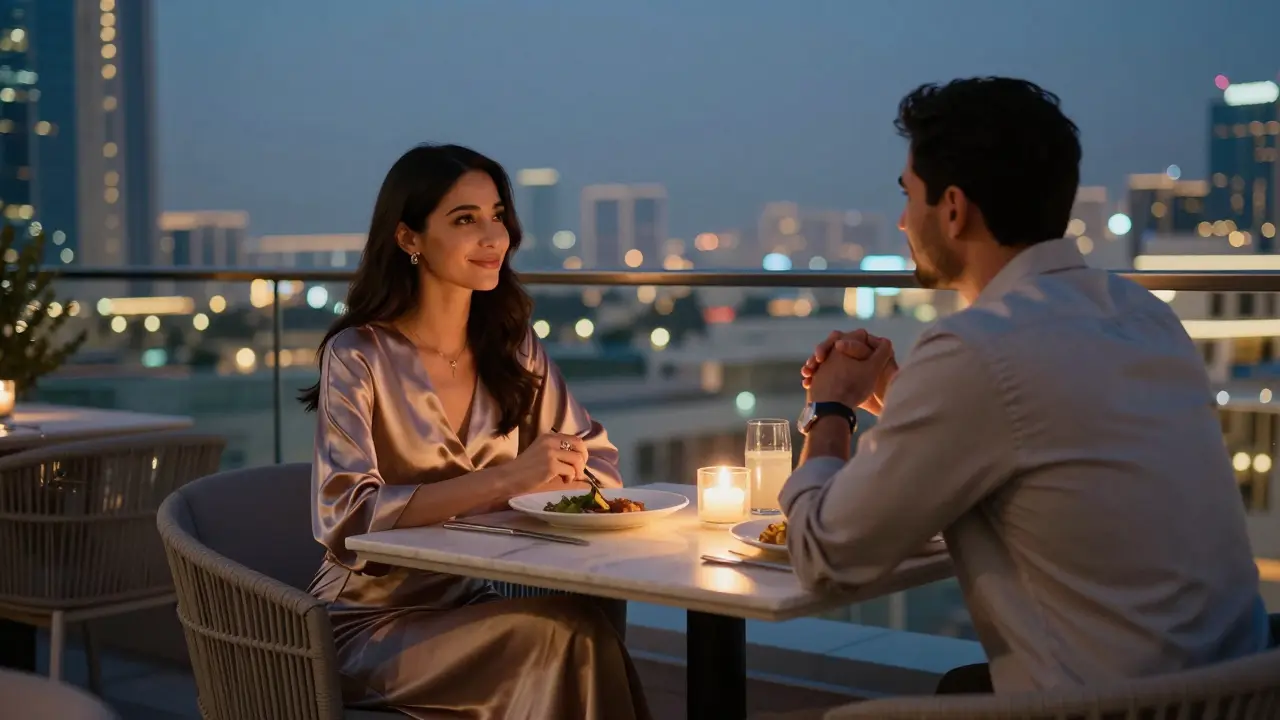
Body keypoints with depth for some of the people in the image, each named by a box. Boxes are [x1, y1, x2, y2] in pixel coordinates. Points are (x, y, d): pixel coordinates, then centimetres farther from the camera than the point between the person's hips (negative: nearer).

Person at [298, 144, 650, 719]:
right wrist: (507, 478, -26)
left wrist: (551, 479, -17)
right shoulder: (358, 356, -10)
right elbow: (349, 518, -20)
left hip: (473, 604, 5)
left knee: (587, 625, -28)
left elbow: (599, 465, 7)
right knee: (567, 636, -28)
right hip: (373, 623, -5)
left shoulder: (512, 347, 7)